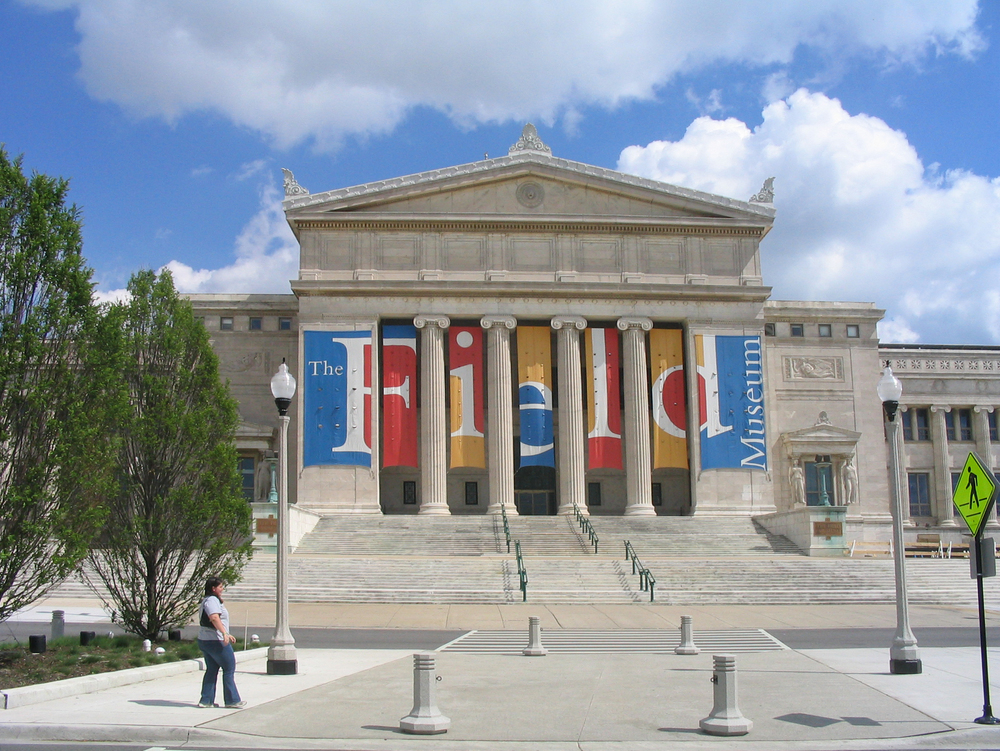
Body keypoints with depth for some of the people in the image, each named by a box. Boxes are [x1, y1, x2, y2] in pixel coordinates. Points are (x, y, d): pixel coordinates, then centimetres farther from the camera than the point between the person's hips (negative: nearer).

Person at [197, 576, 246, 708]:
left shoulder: (208, 600, 19)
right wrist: (224, 633, -41)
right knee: (229, 669, -1)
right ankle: (232, 700, 2)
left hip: (204, 640, 10)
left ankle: (206, 700, 12)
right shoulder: (212, 600, -14)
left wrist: (227, 635, 34)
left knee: (211, 670, 13)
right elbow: (214, 618, -31)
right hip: (216, 641, -10)